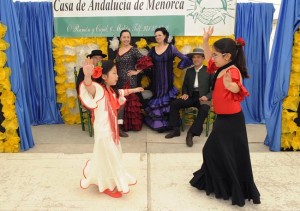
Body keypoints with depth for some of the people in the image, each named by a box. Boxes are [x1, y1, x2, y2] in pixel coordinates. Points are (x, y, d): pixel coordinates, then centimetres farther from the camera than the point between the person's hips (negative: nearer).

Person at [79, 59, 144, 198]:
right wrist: (87, 76, -67)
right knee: (108, 158, 7)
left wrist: (135, 90, 45)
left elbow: (123, 92, 29)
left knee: (114, 157, 22)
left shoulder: (112, 90, 6)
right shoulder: (98, 89, -21)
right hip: (103, 131, -9)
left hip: (112, 129, 9)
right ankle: (109, 186, 29)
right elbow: (89, 86, -44)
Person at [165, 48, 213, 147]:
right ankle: (175, 129, -8)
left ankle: (191, 133, -31)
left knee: (204, 109, -37)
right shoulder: (189, 71, 17)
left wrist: (207, 96, -18)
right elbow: (185, 85, 21)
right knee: (174, 104, -18)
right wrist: (184, 93, -1)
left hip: (202, 97, -4)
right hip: (191, 96, 4)